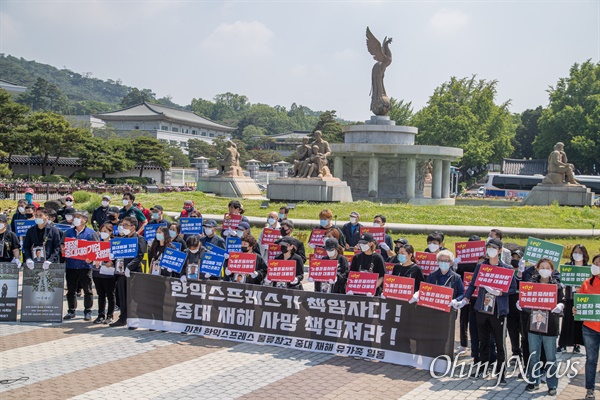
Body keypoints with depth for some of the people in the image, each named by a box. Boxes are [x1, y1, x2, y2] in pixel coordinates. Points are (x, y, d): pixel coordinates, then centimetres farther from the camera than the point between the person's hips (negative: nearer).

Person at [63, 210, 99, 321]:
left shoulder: (91, 233, 0)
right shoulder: (69, 232, 11)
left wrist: (91, 258, -16)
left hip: (85, 265, -3)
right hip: (71, 265, 3)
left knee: (87, 290, 2)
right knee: (71, 290, 9)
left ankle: (87, 311, 11)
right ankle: (71, 311, 19)